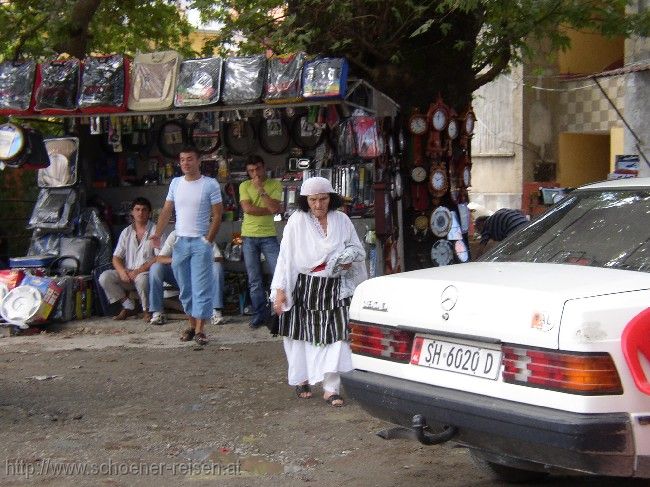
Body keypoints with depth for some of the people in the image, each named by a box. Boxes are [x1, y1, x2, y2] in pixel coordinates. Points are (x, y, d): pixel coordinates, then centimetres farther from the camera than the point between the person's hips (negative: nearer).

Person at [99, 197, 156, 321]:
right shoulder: (126, 232, 12)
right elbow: (116, 257, 8)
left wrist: (139, 270, -20)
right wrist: (122, 271, -14)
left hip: (148, 272, -5)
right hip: (127, 274, 5)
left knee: (141, 279, -39)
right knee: (104, 277, -18)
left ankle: (147, 310, -11)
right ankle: (128, 307, -6)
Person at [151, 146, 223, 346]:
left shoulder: (210, 185, -4)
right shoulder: (175, 183, 9)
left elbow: (217, 215, -4)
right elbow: (166, 210, 10)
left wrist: (208, 240, -11)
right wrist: (157, 233, -3)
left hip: (201, 241, -5)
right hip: (180, 241, 5)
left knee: (201, 287, -6)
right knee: (185, 287, 10)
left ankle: (200, 329, -5)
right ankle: (192, 324, 20)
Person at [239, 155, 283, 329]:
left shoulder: (275, 184, 2)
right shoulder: (245, 186, 5)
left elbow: (276, 208, -12)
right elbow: (247, 208, -10)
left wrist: (261, 190, -14)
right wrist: (268, 210, -9)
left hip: (269, 236, -1)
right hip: (249, 237, 1)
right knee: (254, 280, 5)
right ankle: (260, 314, 13)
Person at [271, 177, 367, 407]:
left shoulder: (342, 220, 4)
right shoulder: (297, 221, -4)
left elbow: (358, 250, 15)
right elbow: (286, 257, -5)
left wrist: (349, 261, -8)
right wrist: (280, 290, -9)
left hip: (335, 289, 2)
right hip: (304, 289, -1)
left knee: (335, 336, -8)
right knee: (303, 335, 9)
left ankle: (331, 388, -6)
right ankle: (301, 379, 28)